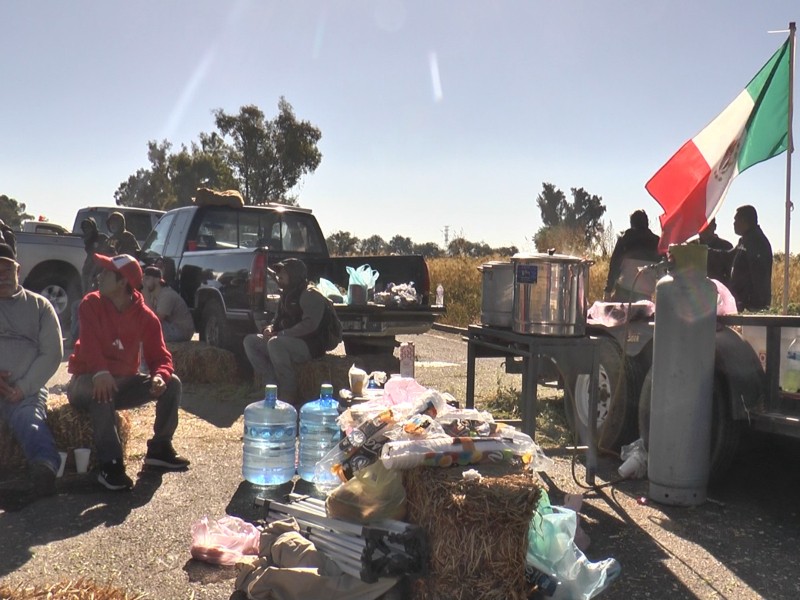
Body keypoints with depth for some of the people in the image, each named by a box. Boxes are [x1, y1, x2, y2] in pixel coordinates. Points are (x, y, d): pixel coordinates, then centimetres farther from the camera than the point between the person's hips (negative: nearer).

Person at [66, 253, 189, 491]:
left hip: (124, 381, 4)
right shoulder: (91, 303, -11)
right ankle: (110, 464, -35)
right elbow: (90, 342, -28)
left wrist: (160, 376, -32)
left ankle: (160, 447, 1)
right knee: (103, 392, -38)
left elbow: (160, 357, -8)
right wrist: (100, 373, -47)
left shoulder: (146, 317, -5)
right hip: (88, 381, -3)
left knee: (172, 383, -13)